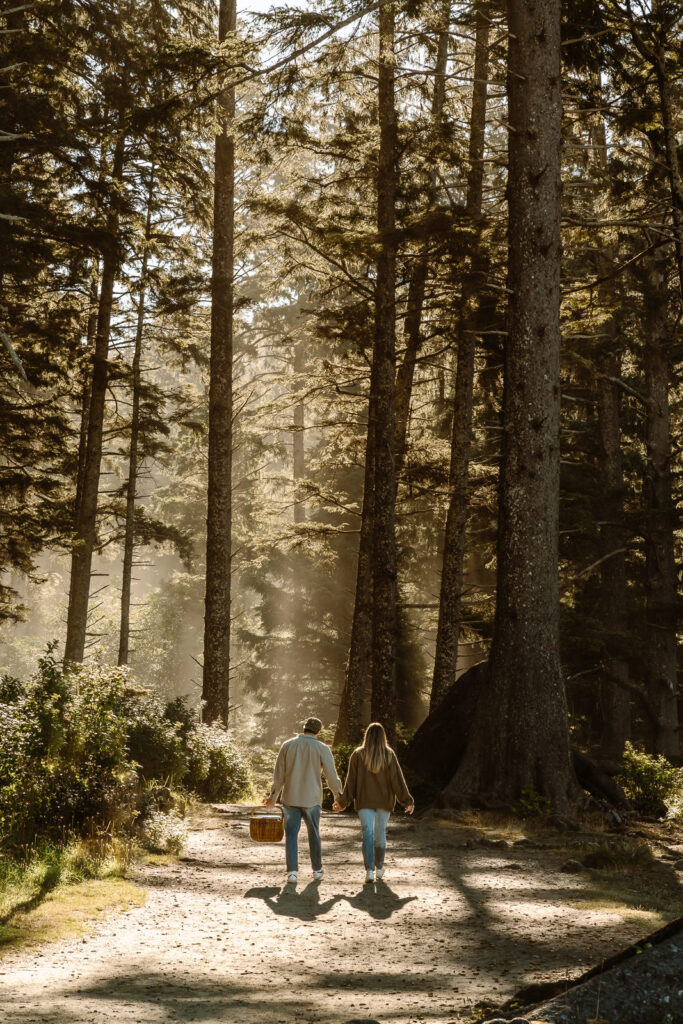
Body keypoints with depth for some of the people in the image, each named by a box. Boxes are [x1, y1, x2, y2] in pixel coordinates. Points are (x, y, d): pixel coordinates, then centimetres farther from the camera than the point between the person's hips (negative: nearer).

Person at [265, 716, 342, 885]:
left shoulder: (287, 745, 1)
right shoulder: (322, 749, -5)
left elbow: (279, 774, 5)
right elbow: (332, 776, -5)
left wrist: (273, 796, 15)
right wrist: (338, 796, 10)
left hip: (290, 798, 1)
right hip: (312, 799, -1)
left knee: (291, 835, 6)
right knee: (314, 834, 15)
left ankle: (292, 871, -4)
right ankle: (317, 870, 23)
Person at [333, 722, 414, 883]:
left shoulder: (358, 755, -4)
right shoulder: (389, 755, -4)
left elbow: (351, 781, -4)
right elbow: (397, 780, -6)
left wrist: (343, 801, 3)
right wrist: (407, 801, -1)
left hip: (364, 801, -1)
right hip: (384, 801, 1)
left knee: (367, 834, -3)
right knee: (380, 833, 14)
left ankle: (369, 870, -15)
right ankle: (379, 868, 26)